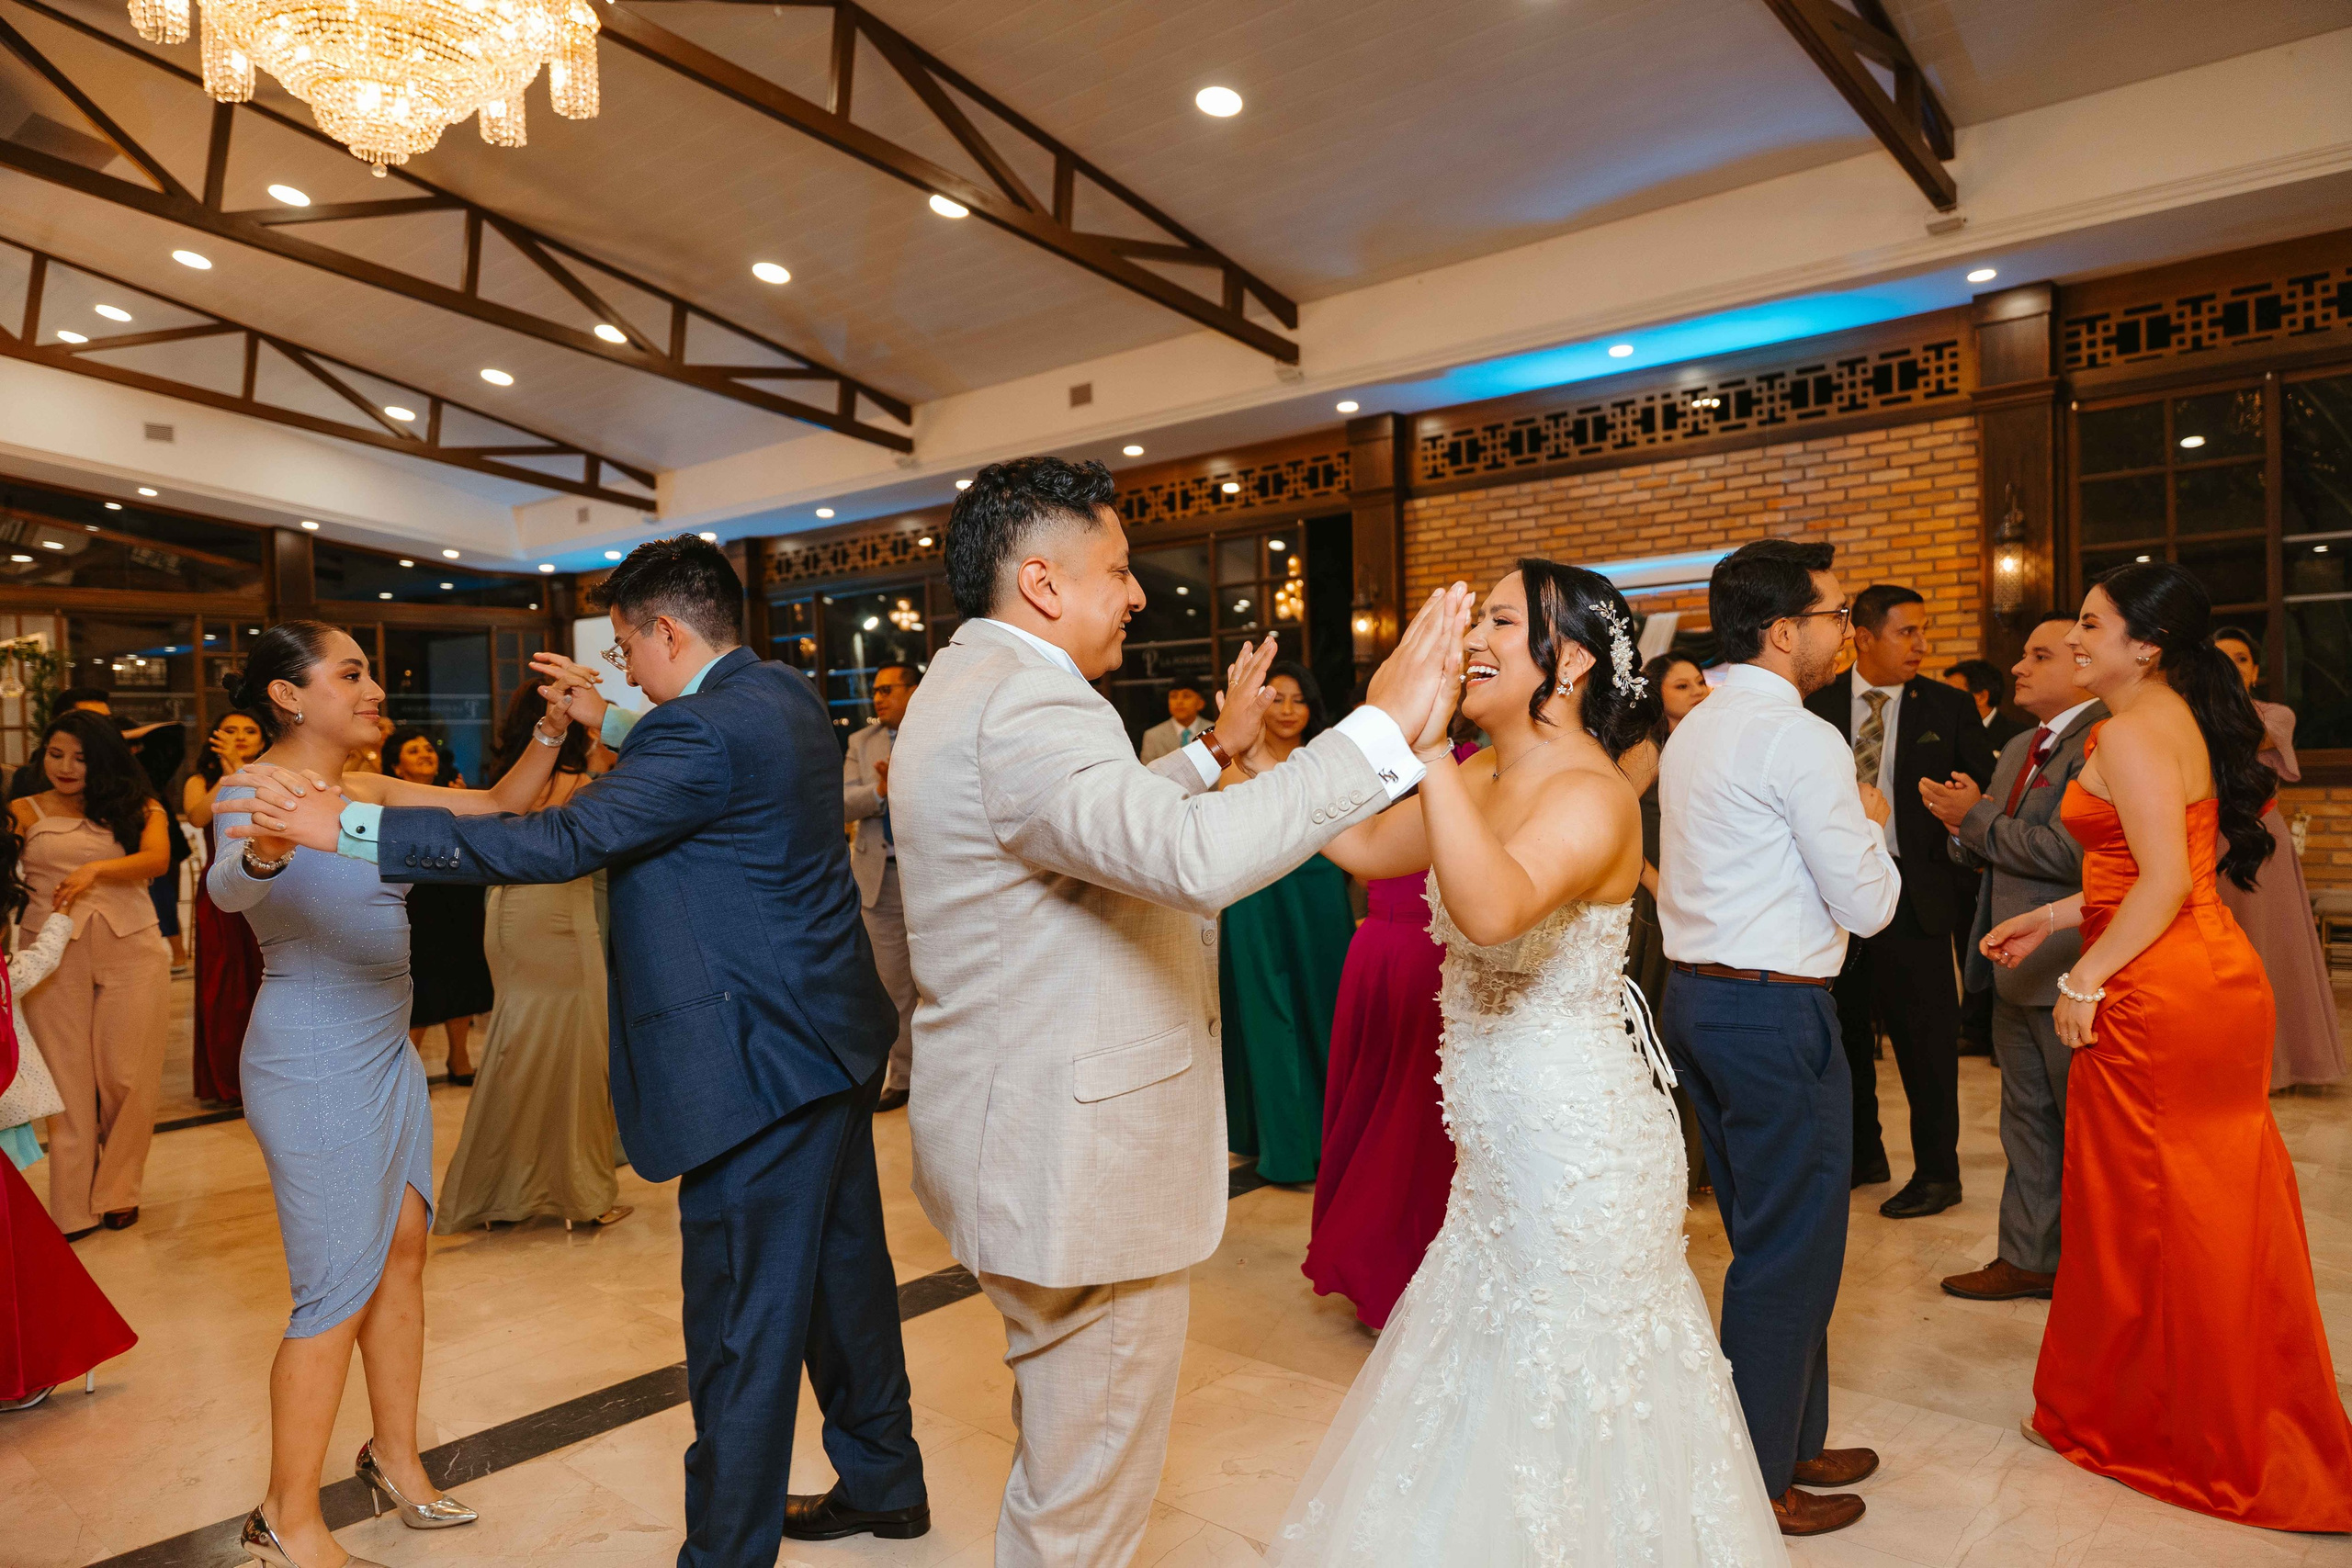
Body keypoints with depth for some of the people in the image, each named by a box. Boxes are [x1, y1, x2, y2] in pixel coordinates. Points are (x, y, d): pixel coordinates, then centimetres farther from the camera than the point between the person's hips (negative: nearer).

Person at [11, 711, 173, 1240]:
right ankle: (73, 1207, 11)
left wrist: (96, 868, -24)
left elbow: (157, 859, -10)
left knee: (126, 1077, 3)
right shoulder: (24, 811, 9)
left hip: (132, 951, 0)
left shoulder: (138, 809, 9)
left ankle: (118, 1193, 19)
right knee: (67, 1078, 3)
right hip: (54, 953, 0)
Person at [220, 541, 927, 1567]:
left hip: (764, 1061, -10)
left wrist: (353, 828, -20)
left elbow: (558, 843, -23)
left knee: (742, 1331, 4)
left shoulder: (708, 730, -20)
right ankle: (883, 1485, 39)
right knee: (845, 1273, 22)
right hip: (832, 1038, 10)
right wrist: (606, 724, 30)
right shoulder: (786, 694, 9)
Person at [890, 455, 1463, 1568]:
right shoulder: (1024, 704, -24)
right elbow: (1191, 855, -41)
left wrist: (1214, 753, 25)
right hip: (1076, 1173, -11)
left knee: (1064, 1455, 29)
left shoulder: (968, 686, 12)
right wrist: (1382, 727, -35)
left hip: (1032, 1143, 11)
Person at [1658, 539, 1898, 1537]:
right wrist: (1870, 822, 3)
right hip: (1776, 1014, -9)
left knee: (1766, 1240, 20)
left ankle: (1791, 1442, 34)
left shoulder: (1692, 732, 13)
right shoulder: (1803, 740, -15)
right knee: (1791, 1255, 3)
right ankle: (1755, 1484, 16)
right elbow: (1868, 905, -14)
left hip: (1693, 996, 9)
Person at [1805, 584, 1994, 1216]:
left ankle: (1936, 1173, 20)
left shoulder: (1949, 708, 2)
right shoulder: (1818, 707, 3)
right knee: (1844, 1033, 14)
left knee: (1925, 1038, 4)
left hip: (1914, 894, -2)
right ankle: (1862, 1154, 32)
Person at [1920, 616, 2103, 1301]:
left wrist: (1976, 819, -15)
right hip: (2017, 969, 9)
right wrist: (1967, 820, -1)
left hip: (2071, 971, -9)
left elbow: (2066, 850, -26)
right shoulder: (2019, 749, 16)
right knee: (2027, 1120, 17)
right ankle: (2029, 1257, 29)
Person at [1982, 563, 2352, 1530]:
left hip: (2159, 1001, -10)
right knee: (2223, 1211, 18)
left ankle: (2119, 1421, 21)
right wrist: (2056, 919, 19)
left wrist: (2086, 978, -15)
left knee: (2138, 1211, 4)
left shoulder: (2131, 733, -15)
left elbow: (2166, 880, -22)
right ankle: (2264, 1430, 31)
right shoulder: (2188, 717, 14)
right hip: (2225, 980, 10)